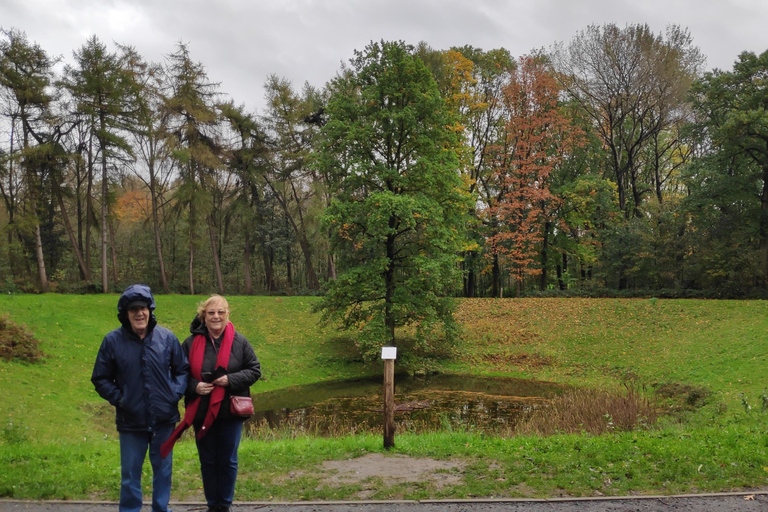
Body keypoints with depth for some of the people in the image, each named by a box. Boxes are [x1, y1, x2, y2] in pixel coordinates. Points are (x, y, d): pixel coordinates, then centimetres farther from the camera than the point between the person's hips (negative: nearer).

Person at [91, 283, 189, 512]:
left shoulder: (167, 337, -3)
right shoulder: (113, 341, -7)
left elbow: (182, 369, 8)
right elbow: (101, 379, 2)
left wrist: (175, 393, -6)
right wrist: (119, 399, -9)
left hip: (164, 419, 1)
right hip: (131, 422, -1)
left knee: (163, 470, 15)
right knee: (130, 475, 9)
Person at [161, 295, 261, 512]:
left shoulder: (239, 341, -4)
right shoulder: (191, 343, -3)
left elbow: (255, 370, 0)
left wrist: (231, 380, -16)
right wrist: (194, 387, -15)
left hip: (231, 412, -1)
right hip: (202, 413, 1)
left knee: (228, 461, 9)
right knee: (208, 461, 12)